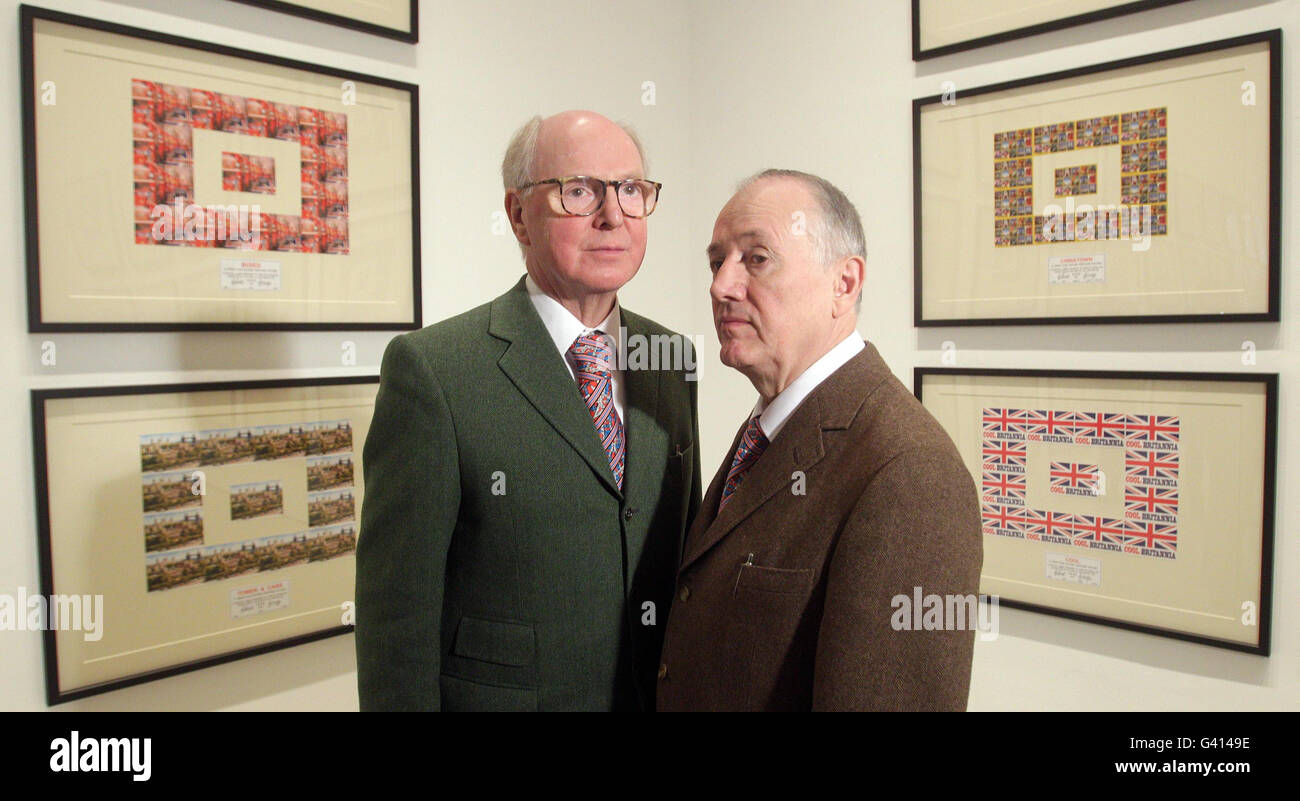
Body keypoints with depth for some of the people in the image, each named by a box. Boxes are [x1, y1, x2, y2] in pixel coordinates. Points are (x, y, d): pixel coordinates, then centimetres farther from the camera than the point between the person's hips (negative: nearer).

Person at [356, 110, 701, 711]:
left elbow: (687, 543, 8)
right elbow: (397, 609, -16)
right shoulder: (432, 370, -18)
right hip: (497, 690, -4)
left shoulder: (672, 358, 0)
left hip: (659, 691, 5)